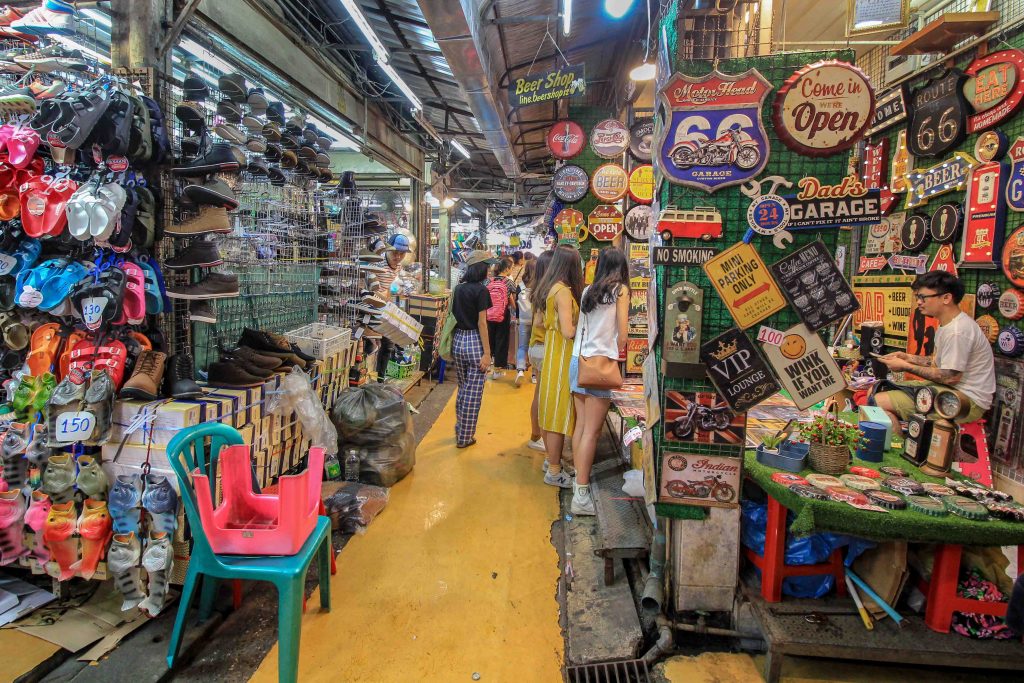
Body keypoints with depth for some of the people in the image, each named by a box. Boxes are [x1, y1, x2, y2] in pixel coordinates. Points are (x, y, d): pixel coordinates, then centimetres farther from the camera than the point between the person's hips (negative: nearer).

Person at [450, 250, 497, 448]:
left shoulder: (458, 288, 8)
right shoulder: (481, 290, -12)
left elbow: (454, 316, 11)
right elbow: (481, 323, -15)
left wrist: (453, 343, 18)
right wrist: (487, 352, -14)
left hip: (458, 340, 7)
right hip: (475, 342, -7)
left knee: (463, 389, 20)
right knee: (473, 393, 3)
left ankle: (460, 430, 30)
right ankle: (465, 437, 10)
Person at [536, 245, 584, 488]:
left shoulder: (548, 288, 9)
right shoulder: (564, 291, -18)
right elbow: (568, 331, -22)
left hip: (550, 350, 9)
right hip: (562, 356, -9)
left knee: (551, 409, 16)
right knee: (559, 412, -2)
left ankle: (551, 459, 29)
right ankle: (554, 472, 6)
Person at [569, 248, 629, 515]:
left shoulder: (588, 291, 12)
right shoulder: (620, 290, -2)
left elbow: (581, 328, 7)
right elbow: (622, 334, -3)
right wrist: (618, 352, 15)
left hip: (578, 361, 6)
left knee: (581, 426, 10)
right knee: (592, 431, -5)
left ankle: (579, 480, 16)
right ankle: (582, 494, -4)